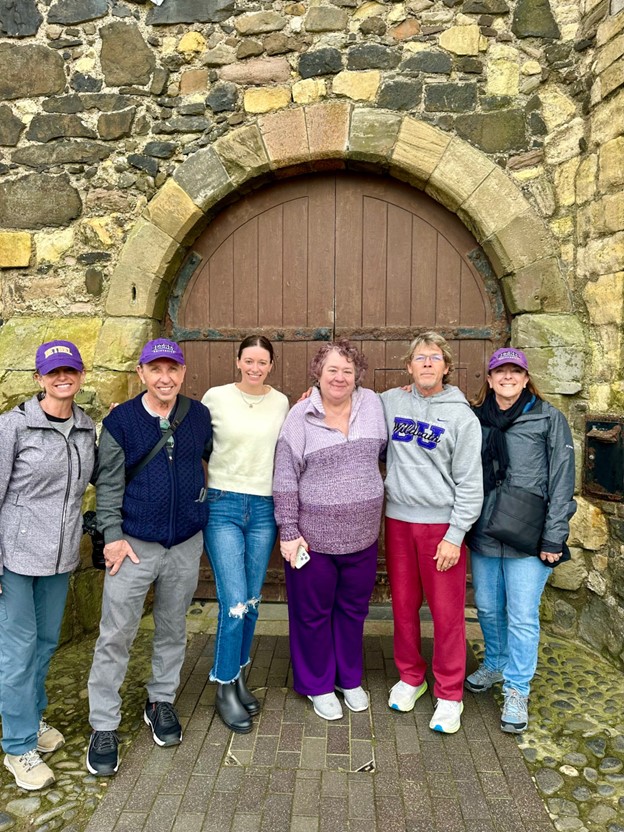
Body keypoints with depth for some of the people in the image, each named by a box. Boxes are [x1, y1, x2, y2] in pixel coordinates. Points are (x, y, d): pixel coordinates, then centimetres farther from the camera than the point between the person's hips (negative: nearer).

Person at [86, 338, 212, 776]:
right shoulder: (120, 420, -7)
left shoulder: (199, 415, 0)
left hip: (186, 543, 3)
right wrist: (113, 534, -10)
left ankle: (162, 702, 36)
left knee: (173, 629, 16)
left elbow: (212, 458, 17)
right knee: (115, 636, 2)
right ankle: (104, 726, 18)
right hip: (135, 542, -2)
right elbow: (109, 483, -5)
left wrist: (207, 499, 9)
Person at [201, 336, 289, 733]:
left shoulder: (281, 402, 5)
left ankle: (239, 677, 32)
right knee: (235, 603, -7)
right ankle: (226, 688, 14)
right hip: (223, 505, -3)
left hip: (264, 508, 3)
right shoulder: (216, 397, -3)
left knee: (252, 602, 12)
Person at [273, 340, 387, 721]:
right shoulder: (300, 416, -9)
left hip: (362, 536, 3)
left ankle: (350, 679, 41)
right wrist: (289, 531, -10)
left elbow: (388, 449, 17)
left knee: (353, 610, 19)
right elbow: (285, 479, -8)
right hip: (314, 537, -3)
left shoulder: (374, 405, 0)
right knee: (314, 613, 13)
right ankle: (317, 685, 34)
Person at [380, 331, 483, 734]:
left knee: (447, 612, 4)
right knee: (403, 605, 14)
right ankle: (410, 677, 33)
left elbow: (470, 483, -7)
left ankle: (449, 694, 22)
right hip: (398, 520, 3)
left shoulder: (462, 416, -6)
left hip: (442, 524, -3)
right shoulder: (391, 402, 3)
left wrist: (455, 535, -11)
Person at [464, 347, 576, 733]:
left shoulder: (550, 419, -3)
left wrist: (554, 538, -9)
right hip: (483, 535, 4)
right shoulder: (476, 419, 7)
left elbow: (562, 482, -6)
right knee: (488, 609, 16)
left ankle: (517, 691, 19)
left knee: (522, 616, 2)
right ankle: (495, 664, 40)